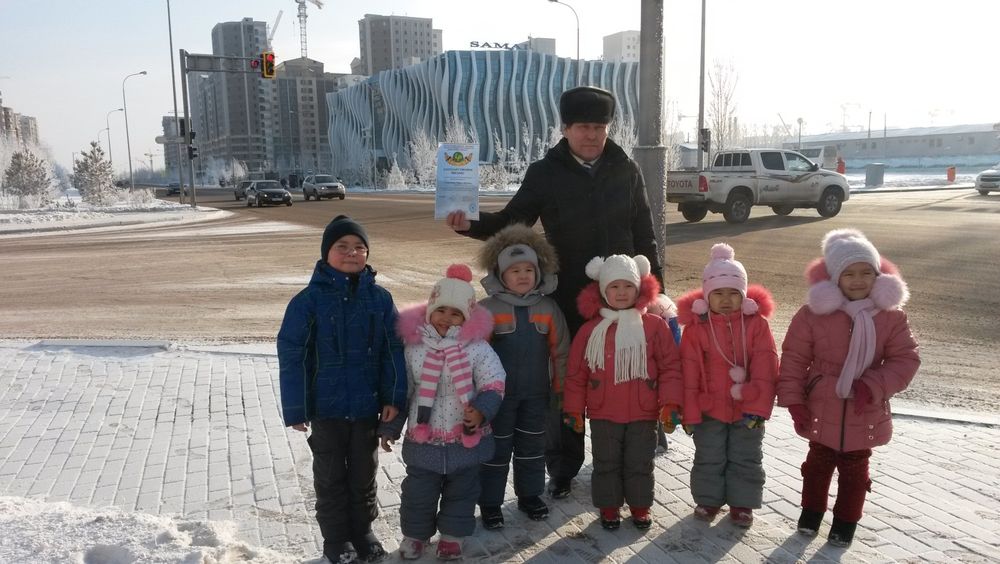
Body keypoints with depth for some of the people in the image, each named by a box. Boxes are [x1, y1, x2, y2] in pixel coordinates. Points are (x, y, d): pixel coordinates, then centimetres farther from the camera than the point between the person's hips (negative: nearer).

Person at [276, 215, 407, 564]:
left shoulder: (380, 298, -3)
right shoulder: (310, 299, -12)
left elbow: (393, 350, 0)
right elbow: (291, 355, -10)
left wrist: (394, 397, -5)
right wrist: (295, 409, -11)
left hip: (368, 406, 2)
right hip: (326, 407, -2)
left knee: (364, 475, 17)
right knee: (330, 477, 14)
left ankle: (363, 531, 36)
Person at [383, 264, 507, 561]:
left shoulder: (477, 347, -11)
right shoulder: (413, 346, -5)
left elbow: (494, 385, -11)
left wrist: (482, 411, -29)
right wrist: (390, 427, 5)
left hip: (466, 438, 0)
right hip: (423, 440, 1)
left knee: (462, 491, 16)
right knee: (418, 491, 13)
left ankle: (452, 535, 38)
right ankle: (415, 533, 38)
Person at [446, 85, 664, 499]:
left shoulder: (626, 170, 3)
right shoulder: (545, 173, -2)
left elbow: (644, 234, 8)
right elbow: (512, 222, 1)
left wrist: (654, 287, 6)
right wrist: (472, 225, -17)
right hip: (565, 299, -1)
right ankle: (562, 468, 25)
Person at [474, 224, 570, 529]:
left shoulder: (548, 308, -1)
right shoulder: (487, 308, -10)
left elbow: (560, 351, 4)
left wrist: (561, 388, 4)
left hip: (536, 393, 3)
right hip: (498, 393, -3)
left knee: (532, 446, 17)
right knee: (496, 448, 8)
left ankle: (530, 494, 34)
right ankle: (489, 502, 21)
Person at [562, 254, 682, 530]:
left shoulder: (654, 325, -5)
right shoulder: (592, 329, -3)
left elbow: (670, 366, -3)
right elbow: (576, 372, 1)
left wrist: (670, 402, -9)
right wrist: (573, 409, 2)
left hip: (644, 414, 0)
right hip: (603, 415, 1)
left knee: (640, 463, 13)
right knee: (606, 463, 12)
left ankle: (640, 505, 32)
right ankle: (609, 507, 29)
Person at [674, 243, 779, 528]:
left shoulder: (757, 324, -7)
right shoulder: (696, 326, -8)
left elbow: (764, 369, -9)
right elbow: (689, 372, -7)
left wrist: (758, 404, -14)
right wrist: (690, 411, -8)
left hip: (747, 409, 0)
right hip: (709, 408, 0)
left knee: (746, 459, 13)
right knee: (708, 458, 12)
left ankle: (741, 503, 29)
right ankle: (708, 499, 30)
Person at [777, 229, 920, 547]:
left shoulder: (891, 316, -9)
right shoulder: (814, 313, -14)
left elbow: (906, 359, -7)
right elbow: (793, 359, -9)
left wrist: (873, 386, -21)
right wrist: (793, 400, -12)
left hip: (865, 413, 1)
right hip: (821, 409, 0)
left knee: (854, 469, 16)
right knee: (819, 462, 19)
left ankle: (846, 522, 33)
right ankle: (811, 512, 38)